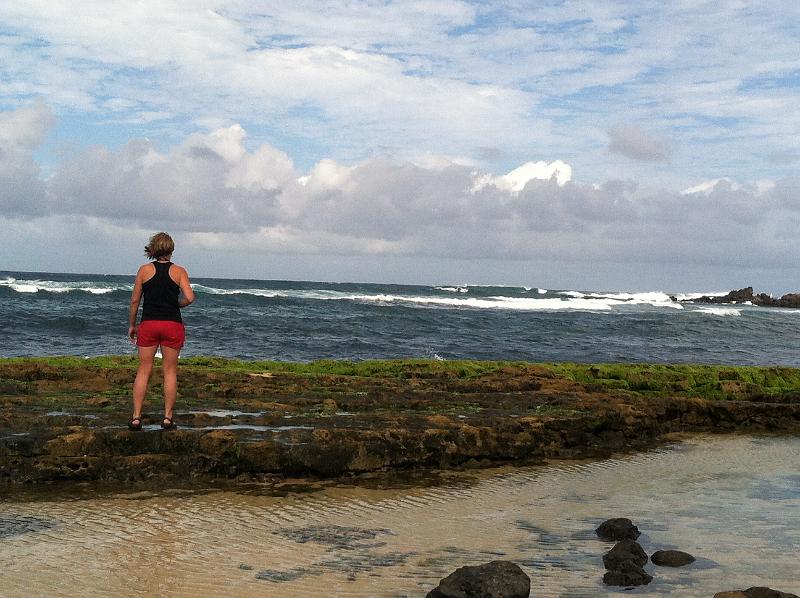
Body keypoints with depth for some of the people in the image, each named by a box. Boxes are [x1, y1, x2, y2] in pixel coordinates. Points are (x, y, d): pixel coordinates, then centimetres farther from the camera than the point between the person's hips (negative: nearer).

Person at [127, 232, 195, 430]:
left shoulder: (145, 270, 2)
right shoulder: (179, 271, -1)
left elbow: (135, 300, 4)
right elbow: (189, 297, -13)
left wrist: (132, 325, 13)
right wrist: (176, 305, 8)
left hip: (148, 324, 1)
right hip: (172, 325, -1)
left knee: (144, 371, 7)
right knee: (170, 372, 7)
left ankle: (136, 417, 4)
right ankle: (168, 417, 8)